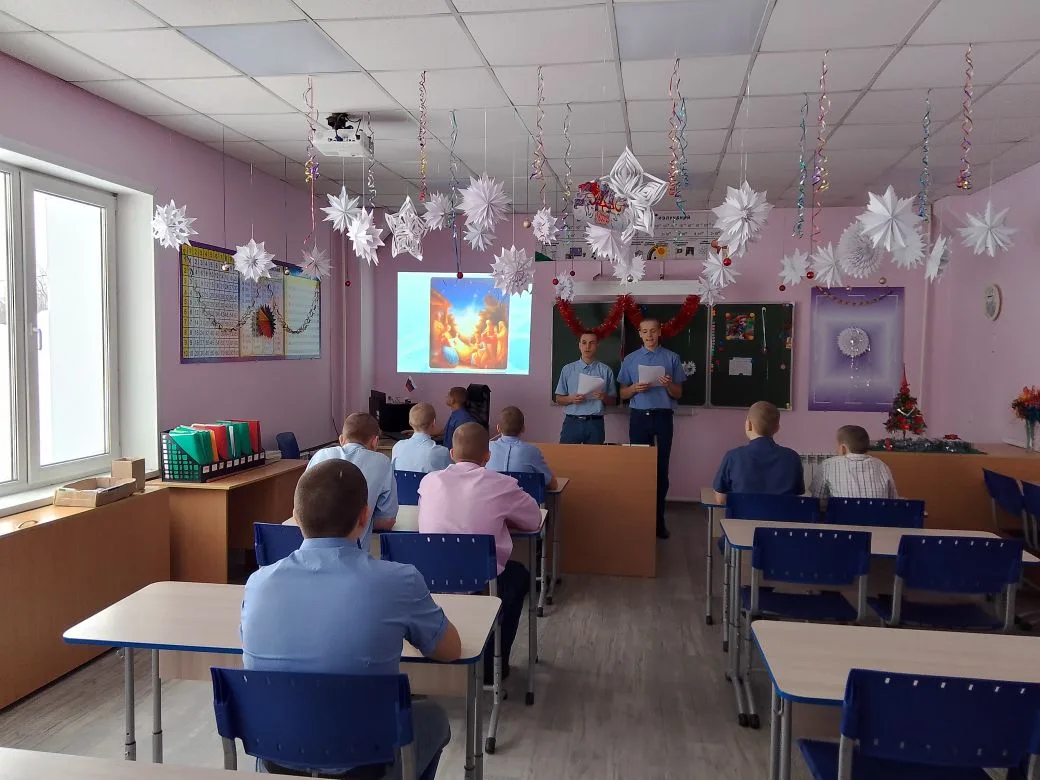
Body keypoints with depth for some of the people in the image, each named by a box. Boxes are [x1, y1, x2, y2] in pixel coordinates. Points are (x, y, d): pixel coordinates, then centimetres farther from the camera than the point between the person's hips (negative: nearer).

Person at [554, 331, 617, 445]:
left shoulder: (605, 370, 5)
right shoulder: (568, 369, 6)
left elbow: (613, 401, 8)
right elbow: (559, 399, 8)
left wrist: (604, 397, -13)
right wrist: (571, 399, -11)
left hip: (595, 423, 0)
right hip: (572, 422, 0)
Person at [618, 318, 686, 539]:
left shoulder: (672, 358, 5)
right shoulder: (630, 359, 9)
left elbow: (678, 394, 7)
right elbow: (623, 394, 10)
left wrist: (669, 385, -14)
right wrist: (635, 388, -11)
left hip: (663, 417, -1)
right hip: (639, 416, 1)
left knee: (661, 469, 0)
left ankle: (659, 520, 8)